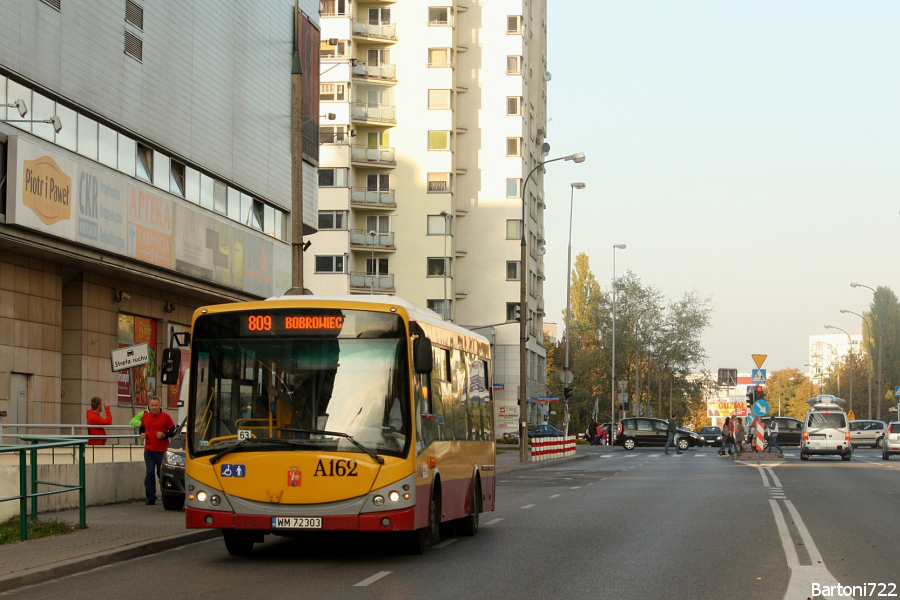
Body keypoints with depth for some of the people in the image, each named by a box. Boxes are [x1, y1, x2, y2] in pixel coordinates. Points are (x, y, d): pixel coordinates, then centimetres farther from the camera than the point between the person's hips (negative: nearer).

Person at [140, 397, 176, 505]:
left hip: (162, 451, -2)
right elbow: (142, 427, 25)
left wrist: (164, 435, -16)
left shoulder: (166, 417, -3)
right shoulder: (145, 417, 8)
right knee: (150, 473, -4)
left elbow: (174, 431, 1)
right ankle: (150, 498, 2)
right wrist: (142, 433, 3)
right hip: (149, 450, 2)